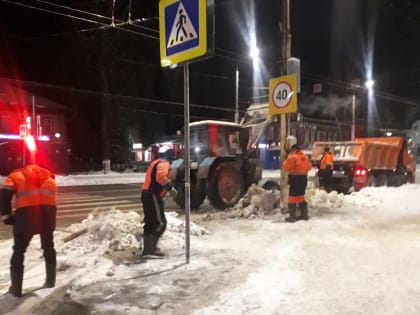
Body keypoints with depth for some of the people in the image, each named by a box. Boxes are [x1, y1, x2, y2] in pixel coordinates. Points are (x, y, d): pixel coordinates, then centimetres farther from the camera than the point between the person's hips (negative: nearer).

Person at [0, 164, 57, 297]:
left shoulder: (16, 175, 23)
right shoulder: (48, 176, 32)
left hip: (27, 211, -3)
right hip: (48, 209, 3)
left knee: (19, 251, 14)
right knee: (48, 247, 23)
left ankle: (16, 288, 18)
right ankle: (50, 281, 32)